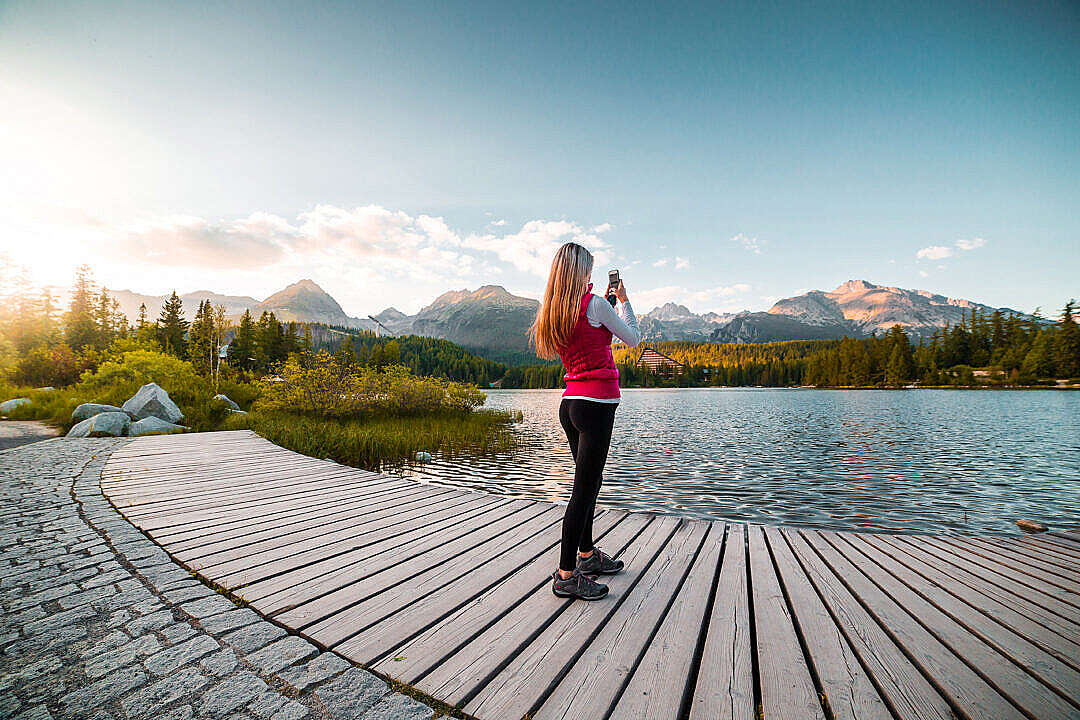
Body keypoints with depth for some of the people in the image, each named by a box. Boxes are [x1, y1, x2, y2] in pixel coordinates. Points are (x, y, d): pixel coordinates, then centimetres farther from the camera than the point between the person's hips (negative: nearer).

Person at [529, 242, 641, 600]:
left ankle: (586, 554, 34)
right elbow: (633, 339, 1)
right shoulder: (594, 303, -10)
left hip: (570, 402, 8)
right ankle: (566, 575, 7)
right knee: (584, 490, -2)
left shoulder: (553, 312, 11)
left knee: (589, 483, 20)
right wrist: (623, 299, 13)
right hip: (596, 403, -8)